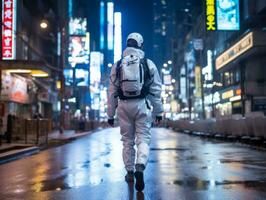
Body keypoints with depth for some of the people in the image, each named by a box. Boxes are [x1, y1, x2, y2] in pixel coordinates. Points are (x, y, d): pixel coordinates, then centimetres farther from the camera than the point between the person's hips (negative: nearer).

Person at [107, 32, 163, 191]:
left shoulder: (118, 65, 7)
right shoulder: (148, 64, 3)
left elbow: (112, 92, 7)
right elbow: (156, 90, 1)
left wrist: (110, 114, 12)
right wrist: (158, 111, 7)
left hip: (124, 106, 2)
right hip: (142, 105, -2)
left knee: (128, 140, 13)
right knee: (143, 139, 0)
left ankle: (130, 173, 20)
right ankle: (140, 167, -22)